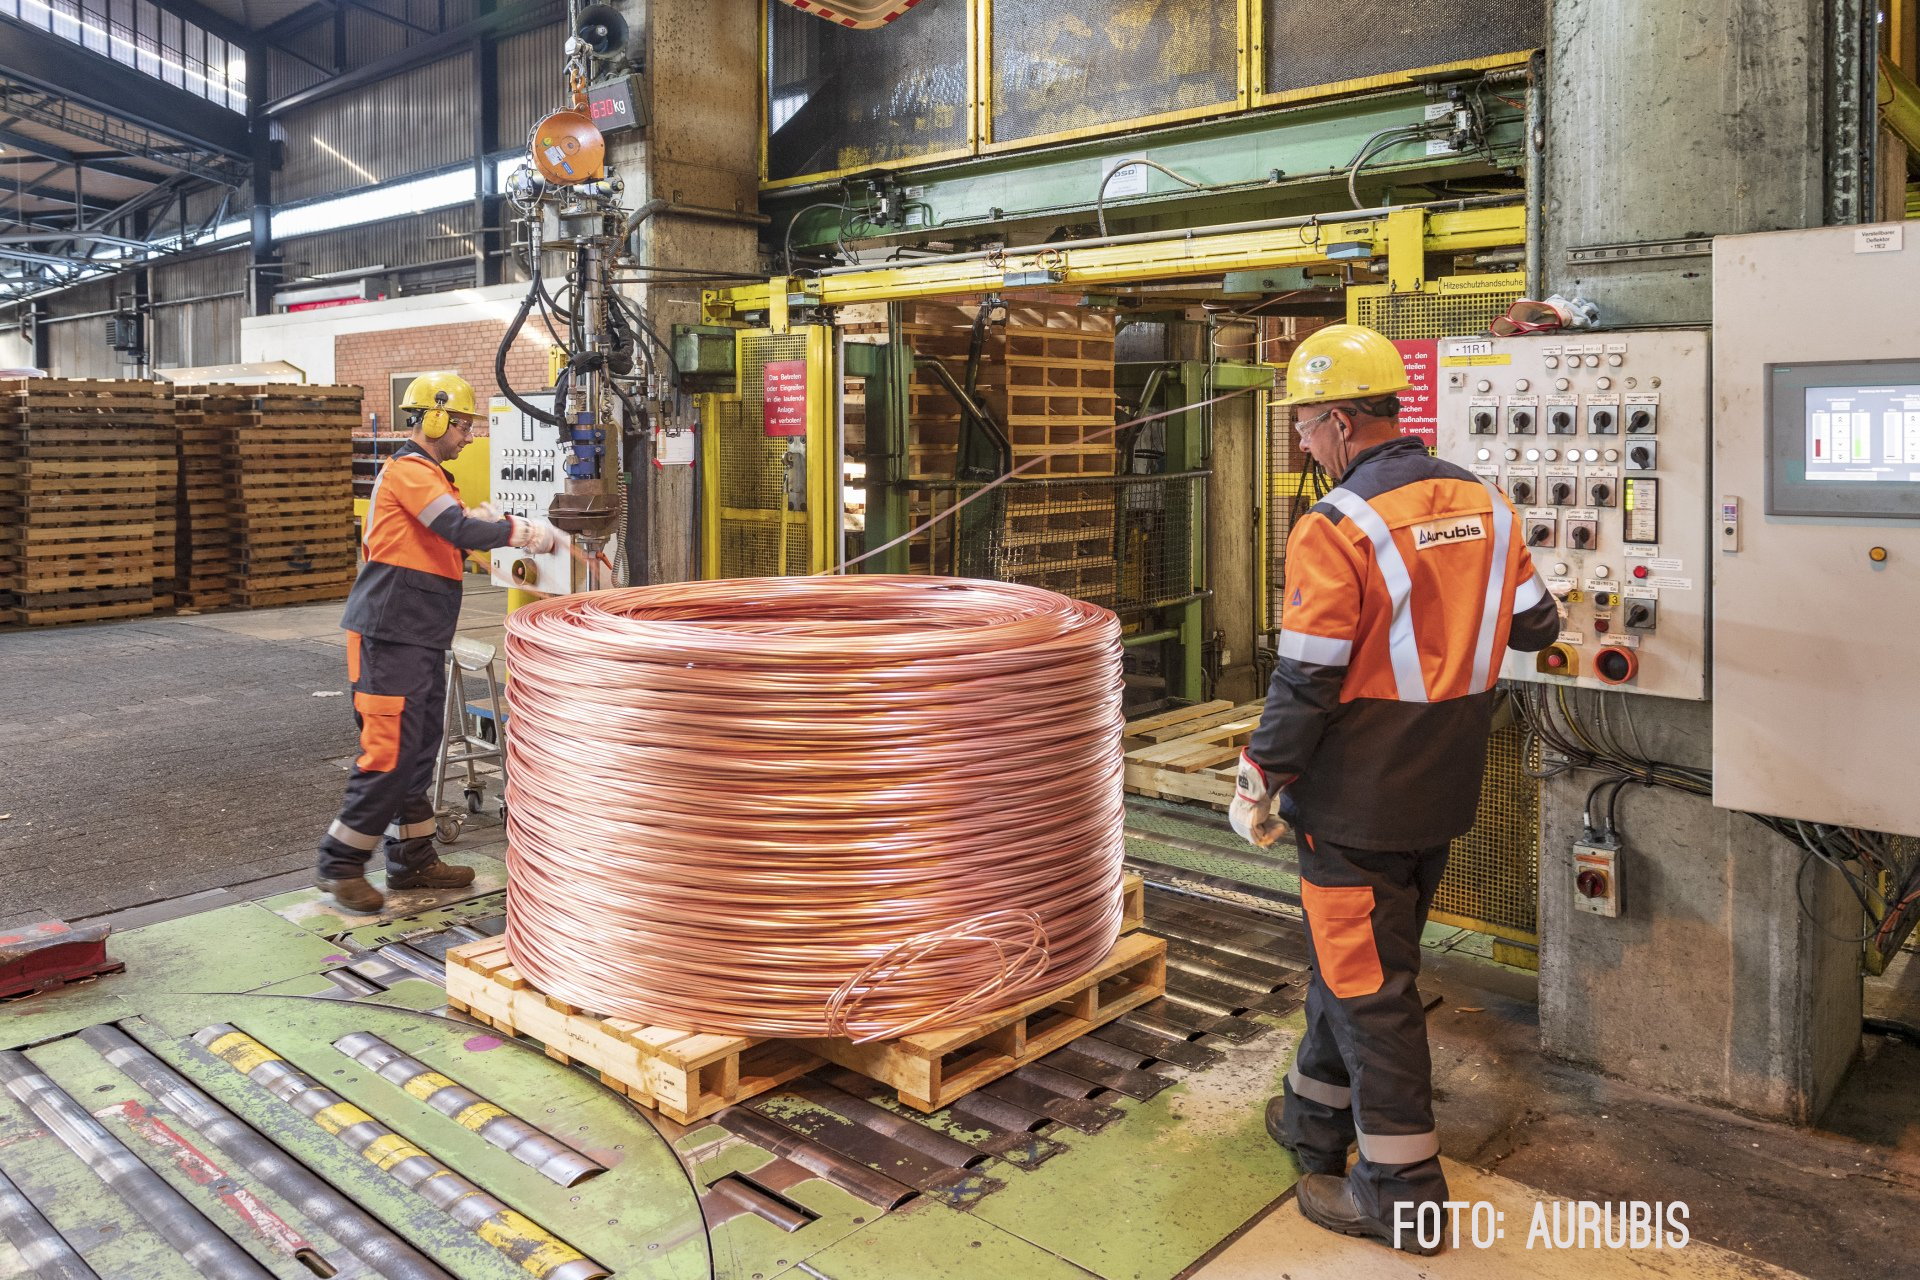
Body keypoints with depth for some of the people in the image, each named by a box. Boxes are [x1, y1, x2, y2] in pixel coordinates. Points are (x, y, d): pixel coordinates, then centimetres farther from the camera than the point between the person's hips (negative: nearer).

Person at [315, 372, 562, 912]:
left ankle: (413, 859, 22)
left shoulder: (429, 475, 21)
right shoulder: (408, 470, -12)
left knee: (419, 751, 14)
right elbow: (460, 530, -23)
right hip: (391, 636, -11)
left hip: (421, 638, 11)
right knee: (390, 751, -8)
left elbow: (450, 536, 16)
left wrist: (491, 523, -1)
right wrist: (525, 532, -14)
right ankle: (339, 864, 3)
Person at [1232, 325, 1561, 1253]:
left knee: (1367, 984, 5)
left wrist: (1260, 782, -6)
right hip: (1443, 794, 8)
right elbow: (1537, 629, 11)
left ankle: (1400, 1187, 17)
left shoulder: (1335, 530, -20)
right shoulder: (1485, 505, 3)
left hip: (1359, 802, -8)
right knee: (1352, 957, 21)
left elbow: (1306, 683, -19)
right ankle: (1315, 1121, 38)